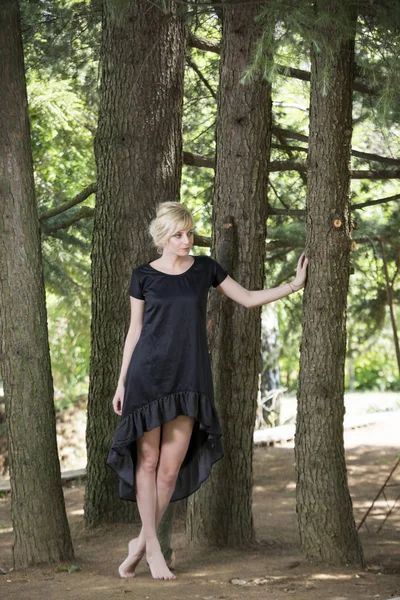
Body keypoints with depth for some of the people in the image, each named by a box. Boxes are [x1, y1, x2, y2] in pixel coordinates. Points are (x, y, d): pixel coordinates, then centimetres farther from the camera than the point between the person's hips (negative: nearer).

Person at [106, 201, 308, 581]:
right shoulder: (144, 275, 3)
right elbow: (135, 329, 6)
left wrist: (294, 285, 5)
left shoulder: (205, 268, 8)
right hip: (148, 374, -2)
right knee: (147, 460, -3)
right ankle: (153, 548, 4)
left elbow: (248, 299, 13)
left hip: (189, 378, 2)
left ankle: (141, 542, 11)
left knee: (171, 466, -2)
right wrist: (122, 382, 5)